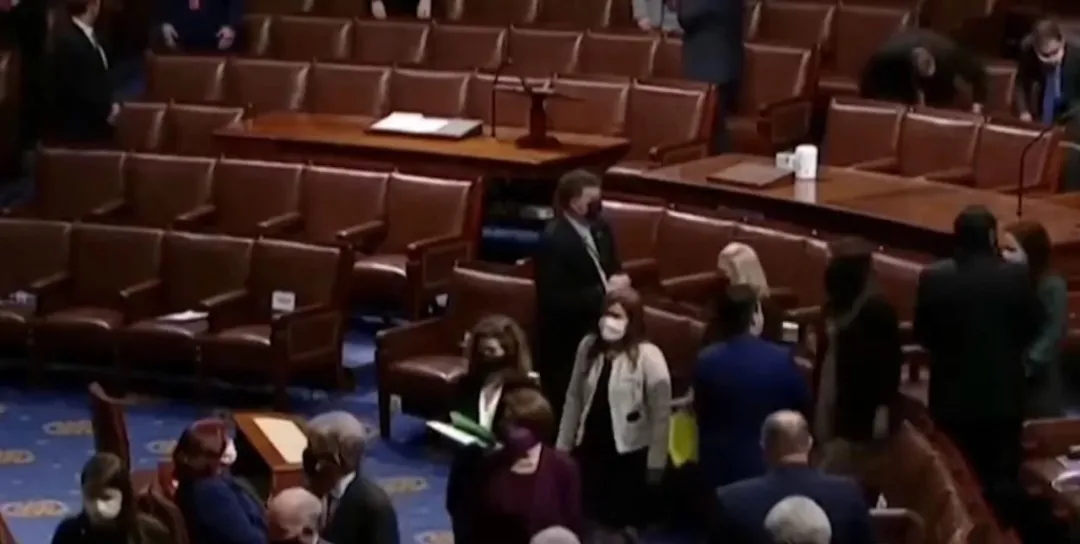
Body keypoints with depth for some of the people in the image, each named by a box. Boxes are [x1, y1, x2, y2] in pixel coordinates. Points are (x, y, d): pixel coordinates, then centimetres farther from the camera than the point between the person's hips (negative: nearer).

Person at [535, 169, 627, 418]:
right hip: (565, 343, -7)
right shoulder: (554, 240, -21)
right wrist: (603, 291, -24)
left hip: (597, 332, 7)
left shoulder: (599, 228, 4)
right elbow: (556, 299, -25)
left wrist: (617, 280, -7)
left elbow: (611, 268, 18)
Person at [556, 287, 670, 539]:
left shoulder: (648, 357, -17)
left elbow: (661, 413, -15)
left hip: (630, 454, -5)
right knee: (591, 521, 15)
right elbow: (574, 398, 7)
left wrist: (656, 462, -16)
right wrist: (563, 444, 9)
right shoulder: (588, 347, 0)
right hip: (590, 448, 5)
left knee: (624, 525, 5)